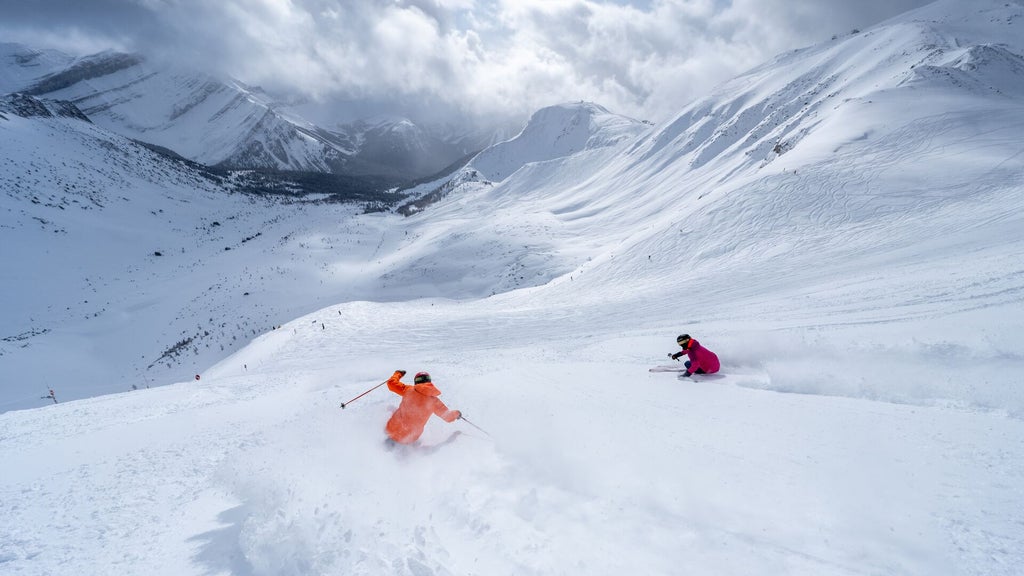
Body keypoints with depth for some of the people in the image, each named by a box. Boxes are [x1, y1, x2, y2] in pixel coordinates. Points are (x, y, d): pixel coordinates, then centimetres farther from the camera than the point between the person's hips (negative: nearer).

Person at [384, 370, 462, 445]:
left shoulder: (409, 390, -5)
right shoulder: (434, 401, -4)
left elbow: (391, 383, 8)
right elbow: (448, 417, 6)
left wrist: (398, 373, 27)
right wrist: (457, 414, 28)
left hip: (393, 429, -1)